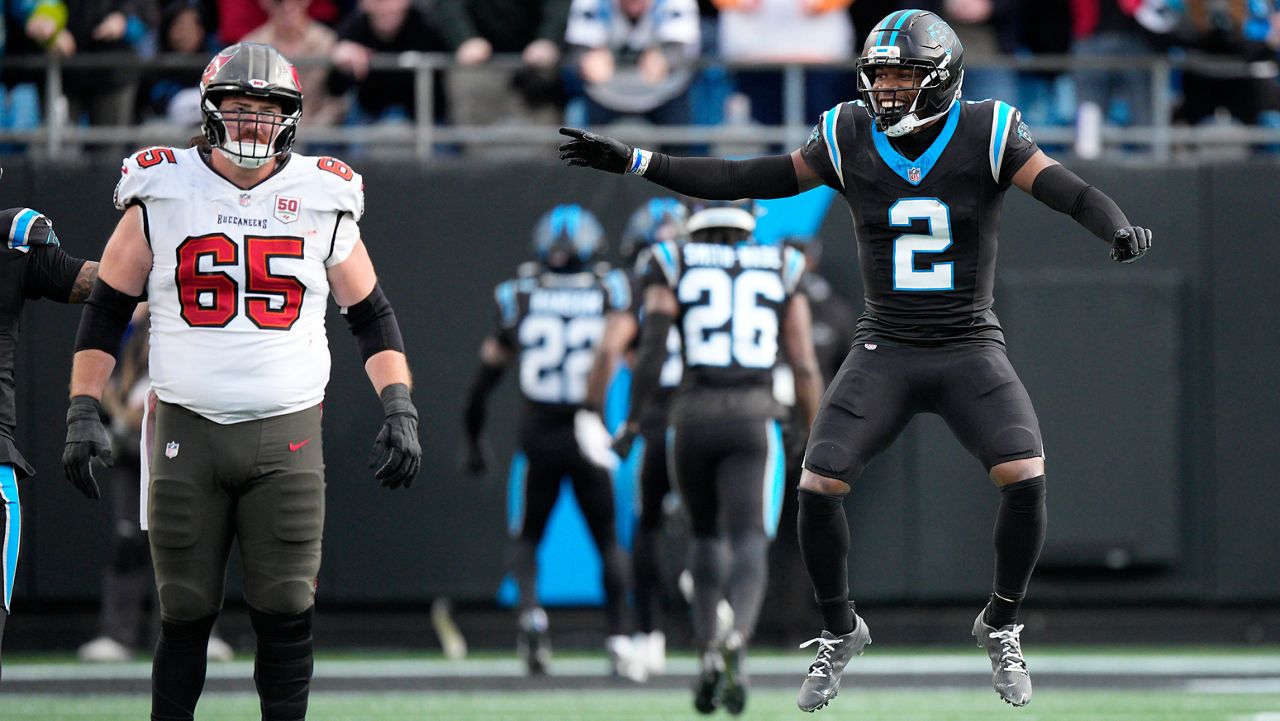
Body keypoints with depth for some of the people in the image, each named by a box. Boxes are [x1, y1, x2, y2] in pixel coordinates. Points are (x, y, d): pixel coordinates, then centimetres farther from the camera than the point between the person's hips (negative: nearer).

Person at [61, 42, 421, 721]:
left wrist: (399, 410, 1)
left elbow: (372, 315, 13)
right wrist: (83, 412, -1)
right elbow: (106, 310, 8)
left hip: (287, 435, 1)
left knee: (286, 613, -3)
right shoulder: (161, 194, 2)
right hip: (186, 430, -1)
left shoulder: (321, 200, 6)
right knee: (185, 612, 3)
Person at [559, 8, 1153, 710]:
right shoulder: (849, 138, -2)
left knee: (1024, 479, -21)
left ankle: (1000, 629, 4)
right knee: (817, 487, -13)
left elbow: (1065, 189, -18)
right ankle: (839, 635, 13)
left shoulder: (987, 134, -8)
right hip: (884, 351, 2)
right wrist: (632, 161, -1)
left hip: (969, 349, -2)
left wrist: (1120, 227, -40)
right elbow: (748, 180, 2)